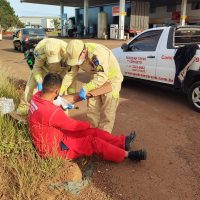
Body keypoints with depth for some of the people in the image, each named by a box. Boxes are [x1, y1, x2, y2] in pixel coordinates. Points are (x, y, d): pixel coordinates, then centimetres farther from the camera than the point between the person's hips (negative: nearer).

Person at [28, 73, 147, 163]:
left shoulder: (37, 97, -8)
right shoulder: (52, 111, -34)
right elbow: (74, 125, -18)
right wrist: (88, 125, 3)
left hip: (57, 136, 8)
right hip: (54, 149, -8)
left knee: (93, 132, 6)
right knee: (94, 142, -7)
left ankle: (123, 141, 19)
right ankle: (126, 154, 7)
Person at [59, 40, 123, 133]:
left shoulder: (97, 54, -38)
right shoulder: (76, 55, -14)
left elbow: (102, 77, -40)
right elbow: (70, 75, -7)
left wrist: (85, 88, -43)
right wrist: (60, 92, -14)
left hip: (111, 77, -7)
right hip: (97, 78, 7)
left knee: (107, 110, -5)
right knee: (92, 107, 9)